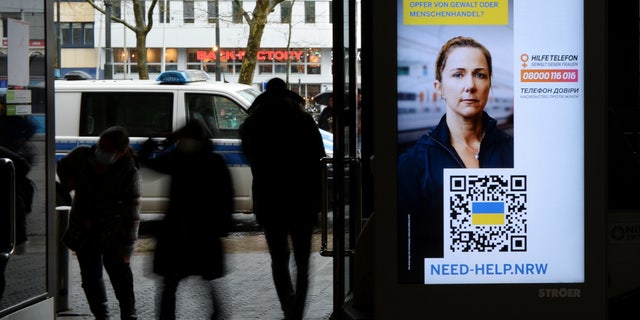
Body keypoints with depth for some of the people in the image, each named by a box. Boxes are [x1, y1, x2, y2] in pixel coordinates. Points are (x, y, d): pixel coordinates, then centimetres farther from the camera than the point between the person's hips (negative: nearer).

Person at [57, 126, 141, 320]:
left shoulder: (129, 174, -16)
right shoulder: (82, 156, -6)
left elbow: (131, 214, -14)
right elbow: (63, 166, 18)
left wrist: (126, 246, -17)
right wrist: (68, 182, -4)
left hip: (113, 234, -4)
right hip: (84, 230, 4)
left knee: (120, 273, -8)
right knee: (90, 276, 9)